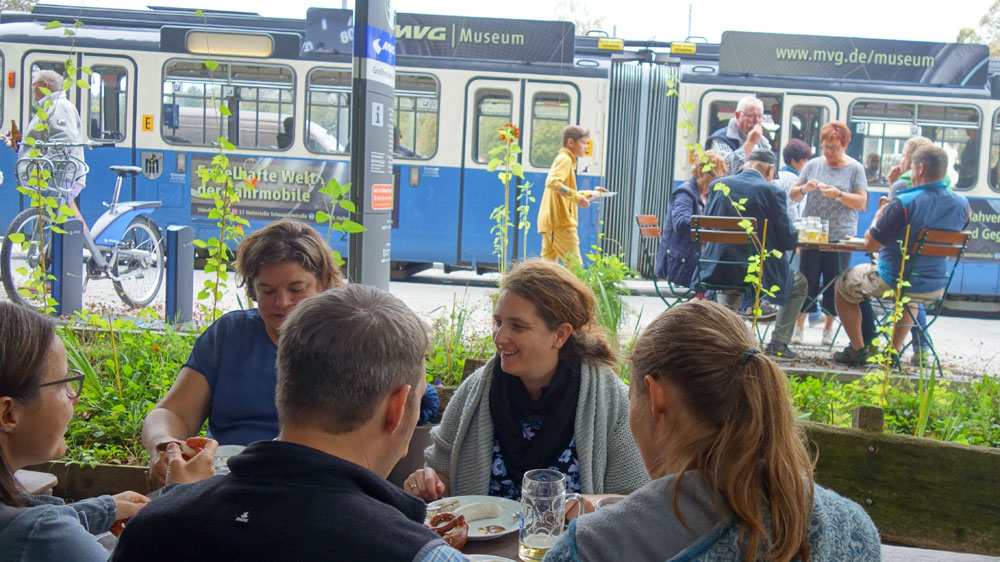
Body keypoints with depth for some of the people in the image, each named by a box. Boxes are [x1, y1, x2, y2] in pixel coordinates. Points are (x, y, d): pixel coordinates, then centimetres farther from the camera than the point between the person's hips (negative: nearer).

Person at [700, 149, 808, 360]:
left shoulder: (718, 185, 1)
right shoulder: (772, 191, -11)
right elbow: (789, 241, -9)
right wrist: (793, 234, 14)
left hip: (719, 271, 4)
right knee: (799, 284, 24)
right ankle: (778, 343, 15)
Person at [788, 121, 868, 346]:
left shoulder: (855, 168, 4)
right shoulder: (813, 165, 10)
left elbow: (861, 202, -3)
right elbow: (793, 195, 10)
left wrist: (839, 195, -17)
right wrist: (804, 188, -11)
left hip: (840, 236, -1)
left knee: (835, 285, 4)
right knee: (806, 283, 1)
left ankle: (828, 328, 17)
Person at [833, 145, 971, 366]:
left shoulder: (903, 203, -25)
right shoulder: (963, 205, -5)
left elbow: (870, 244, -19)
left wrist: (879, 216, 1)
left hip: (893, 283, -6)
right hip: (935, 289, 6)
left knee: (843, 284, 21)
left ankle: (857, 350, 23)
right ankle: (895, 350, 40)